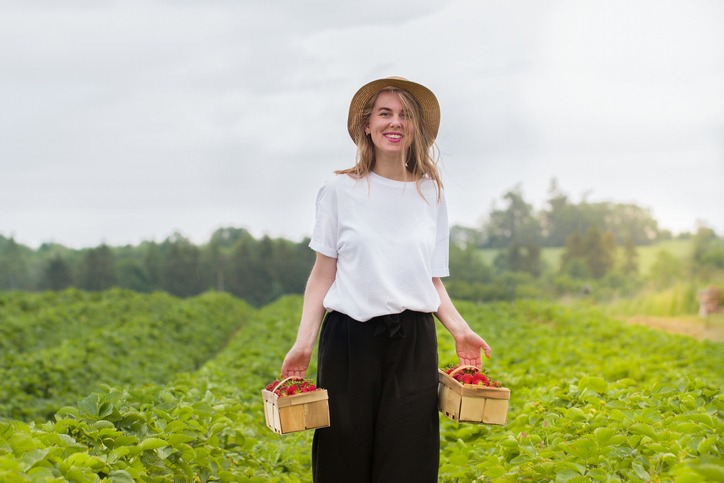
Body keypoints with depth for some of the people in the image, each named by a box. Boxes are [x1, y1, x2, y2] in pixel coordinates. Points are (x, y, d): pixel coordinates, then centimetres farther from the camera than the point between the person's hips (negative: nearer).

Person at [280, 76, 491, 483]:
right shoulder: (342, 191, 2)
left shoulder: (431, 194, 9)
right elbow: (323, 275, 3)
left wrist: (460, 329, -5)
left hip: (414, 346, 2)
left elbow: (433, 281, 12)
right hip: (350, 341, -2)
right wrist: (304, 341, -9)